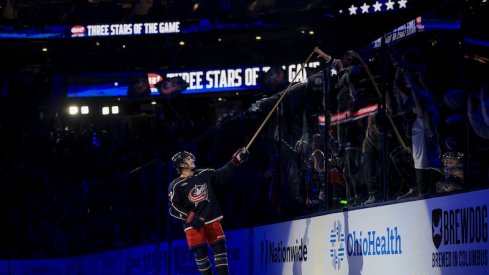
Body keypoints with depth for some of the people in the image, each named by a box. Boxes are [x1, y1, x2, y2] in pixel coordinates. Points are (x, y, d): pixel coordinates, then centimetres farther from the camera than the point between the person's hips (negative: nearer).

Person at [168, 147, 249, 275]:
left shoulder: (204, 174, 8)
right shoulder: (176, 185, -5)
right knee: (200, 251, -9)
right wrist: (191, 217, -20)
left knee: (219, 245, -5)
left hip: (211, 219, 4)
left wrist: (236, 160, 4)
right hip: (193, 224, -4)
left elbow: (222, 175, 13)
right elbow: (174, 209, -9)